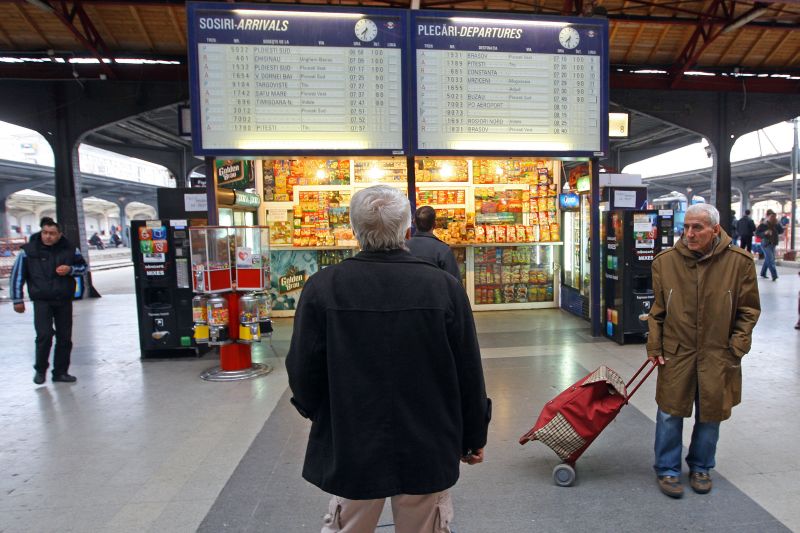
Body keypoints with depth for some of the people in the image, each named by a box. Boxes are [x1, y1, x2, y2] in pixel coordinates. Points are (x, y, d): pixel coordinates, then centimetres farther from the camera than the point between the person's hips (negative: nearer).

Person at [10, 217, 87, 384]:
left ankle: (60, 372, 18)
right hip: (42, 301, -2)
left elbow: (83, 267, 13)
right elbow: (17, 274, 1)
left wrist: (70, 269, -10)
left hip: (64, 301, 3)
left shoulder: (69, 249, 0)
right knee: (44, 336, -12)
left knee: (65, 338, 5)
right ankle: (40, 370, 11)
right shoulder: (29, 250, -5)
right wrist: (17, 300, 2)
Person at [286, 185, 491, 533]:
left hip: (350, 450, 0)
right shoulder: (445, 287, -13)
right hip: (427, 450, 0)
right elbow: (469, 374, -6)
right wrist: (474, 437, 10)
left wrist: (317, 414, 15)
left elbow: (302, 372, -6)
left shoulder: (322, 287, -14)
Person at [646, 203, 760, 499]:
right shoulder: (665, 261, -4)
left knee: (710, 415, 14)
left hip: (718, 355, 0)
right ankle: (667, 469, 23)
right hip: (676, 352, 0)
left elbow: (748, 311, 1)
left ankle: (700, 467, 35)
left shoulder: (739, 261, -7)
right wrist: (654, 346, 1)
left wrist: (736, 348, -5)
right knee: (670, 412, 5)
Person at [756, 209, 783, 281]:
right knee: (771, 260, -12)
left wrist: (778, 224, -6)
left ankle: (763, 273, 26)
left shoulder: (775, 225, 8)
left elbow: (781, 231, 5)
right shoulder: (763, 225, -9)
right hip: (766, 244, -7)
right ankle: (774, 276, -15)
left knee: (767, 259, 14)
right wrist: (764, 233, -27)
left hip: (773, 244, 7)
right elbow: (757, 233, -10)